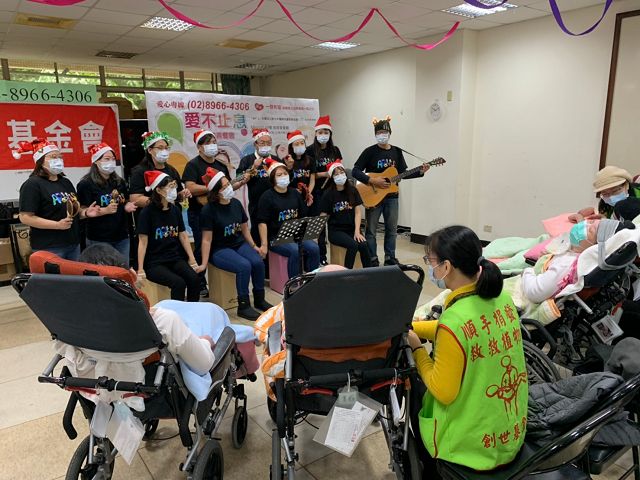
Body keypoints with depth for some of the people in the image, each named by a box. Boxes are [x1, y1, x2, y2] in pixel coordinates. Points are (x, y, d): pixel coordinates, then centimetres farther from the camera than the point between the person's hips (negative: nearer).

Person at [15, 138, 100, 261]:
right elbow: (25, 217, -17)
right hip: (49, 248, -8)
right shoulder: (33, 184, -10)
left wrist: (85, 213, 0)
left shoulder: (65, 182, 14)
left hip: (73, 244, 8)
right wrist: (57, 225, -23)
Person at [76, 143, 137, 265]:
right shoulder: (86, 184, -7)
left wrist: (127, 207, 1)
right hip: (99, 240, -6)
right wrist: (105, 210, -23)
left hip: (122, 237, 6)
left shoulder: (119, 182, 12)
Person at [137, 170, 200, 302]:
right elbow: (143, 242, -8)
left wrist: (192, 260, 5)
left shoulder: (175, 209, 9)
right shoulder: (147, 212, -7)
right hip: (154, 262, -5)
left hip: (175, 258, 5)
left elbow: (183, 236, 12)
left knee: (194, 279, -22)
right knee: (179, 283, -29)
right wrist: (140, 270, -13)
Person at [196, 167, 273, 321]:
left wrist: (253, 246, 5)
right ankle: (243, 306, -14)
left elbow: (244, 228, 14)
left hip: (239, 244, 5)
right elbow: (207, 239, -12)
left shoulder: (236, 203, 3)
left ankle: (259, 300, -2)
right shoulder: (209, 210, -12)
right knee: (244, 266, -29)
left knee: (258, 262, -21)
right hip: (219, 250, -5)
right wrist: (204, 264, -15)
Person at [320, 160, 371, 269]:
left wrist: (357, 231, -8)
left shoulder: (352, 190, 5)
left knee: (363, 245, -25)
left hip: (351, 228, 3)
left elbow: (357, 212, 3)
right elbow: (323, 216, -2)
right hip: (335, 230, -3)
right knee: (353, 245, -29)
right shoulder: (329, 194, -3)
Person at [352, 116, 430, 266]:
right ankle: (372, 260, 15)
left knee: (392, 229, 11)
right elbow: (355, 171, -13)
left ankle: (390, 258, 24)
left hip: (391, 196, 5)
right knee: (371, 229, 3)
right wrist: (372, 181, -23)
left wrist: (420, 172, -4)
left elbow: (402, 173, 9)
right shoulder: (370, 151, -8)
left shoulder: (397, 151, 7)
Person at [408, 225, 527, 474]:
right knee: (421, 396, 28)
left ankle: (427, 472, 45)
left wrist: (416, 348, -12)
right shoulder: (502, 297, -7)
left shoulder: (453, 321, -31)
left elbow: (443, 392, -24)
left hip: (474, 446, -6)